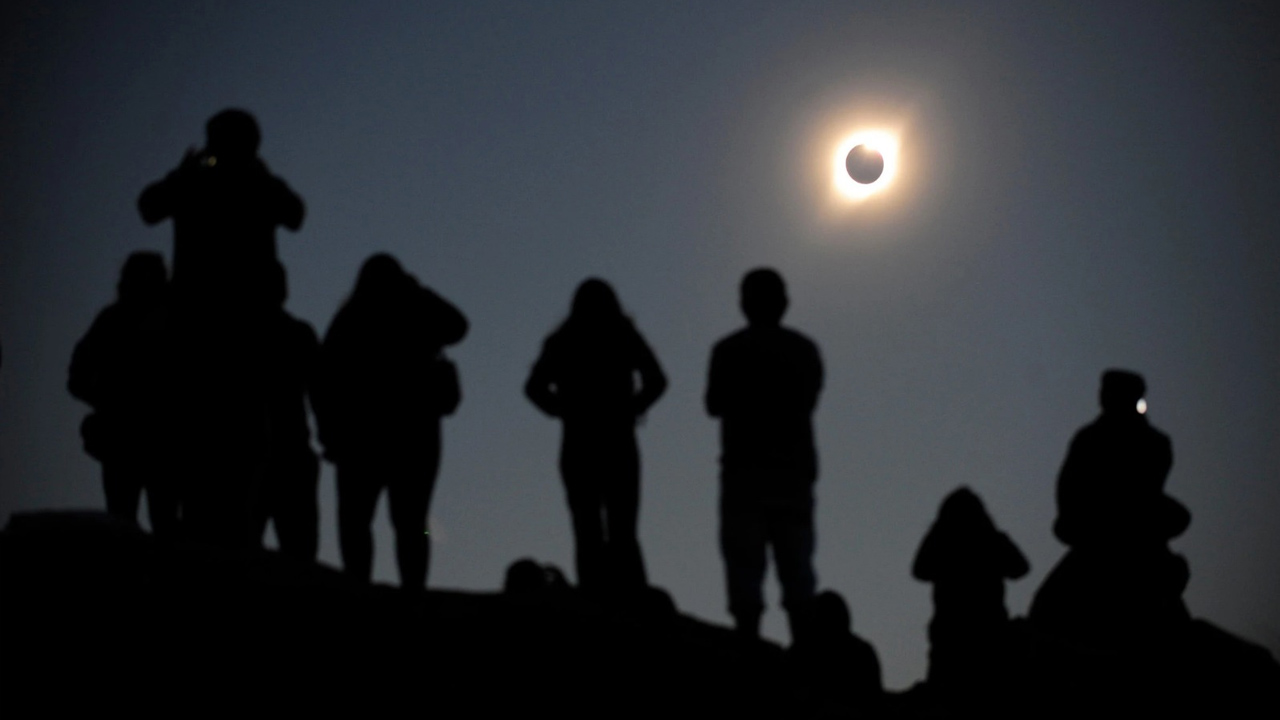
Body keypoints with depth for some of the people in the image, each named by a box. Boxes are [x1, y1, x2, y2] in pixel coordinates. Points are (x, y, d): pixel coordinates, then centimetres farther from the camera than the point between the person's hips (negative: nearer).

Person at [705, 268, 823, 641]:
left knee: (745, 559, -4)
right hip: (796, 467, 3)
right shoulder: (805, 350, 6)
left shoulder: (730, 350, -4)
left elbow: (715, 405, 4)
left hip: (746, 467, -3)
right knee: (796, 559, 5)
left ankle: (748, 636, -12)